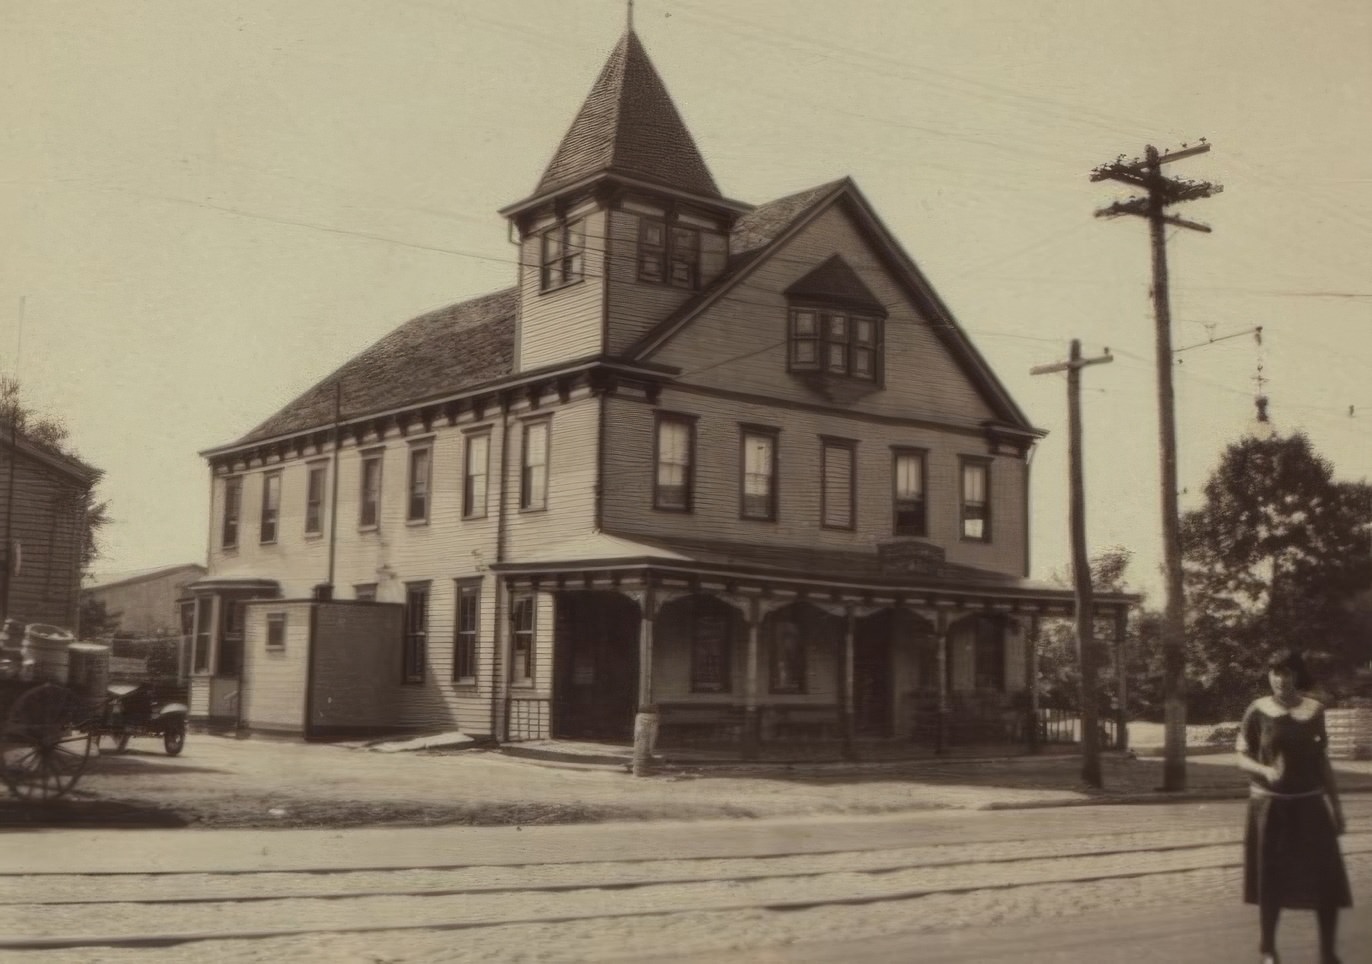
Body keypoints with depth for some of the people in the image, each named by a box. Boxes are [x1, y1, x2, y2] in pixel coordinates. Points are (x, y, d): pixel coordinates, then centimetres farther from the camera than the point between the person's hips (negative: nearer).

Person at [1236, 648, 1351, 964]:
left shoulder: (1315, 710, 1)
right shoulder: (1258, 710, -6)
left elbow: (1322, 760, 9)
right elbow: (1243, 758, -3)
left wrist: (1336, 804, 8)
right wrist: (1265, 770, -23)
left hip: (1310, 804, 2)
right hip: (1270, 805, -2)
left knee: (1327, 881, -1)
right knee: (1271, 881, 7)